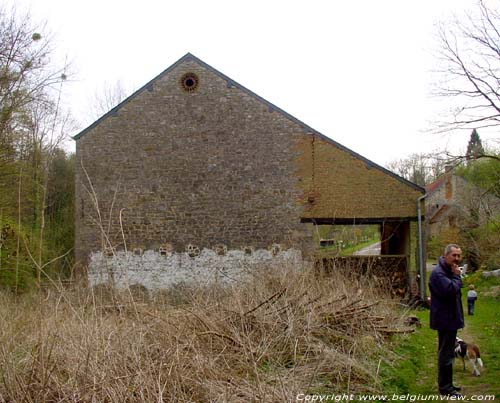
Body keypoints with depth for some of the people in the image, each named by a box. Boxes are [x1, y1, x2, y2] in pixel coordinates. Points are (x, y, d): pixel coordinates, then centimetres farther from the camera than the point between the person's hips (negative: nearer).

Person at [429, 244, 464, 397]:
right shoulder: (438, 273, -19)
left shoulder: (449, 271, 14)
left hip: (450, 319, 11)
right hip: (445, 319, -11)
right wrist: (457, 276, -19)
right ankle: (445, 387, 1)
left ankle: (446, 384, 28)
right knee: (446, 353, -5)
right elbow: (451, 290, -31)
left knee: (447, 352, 18)